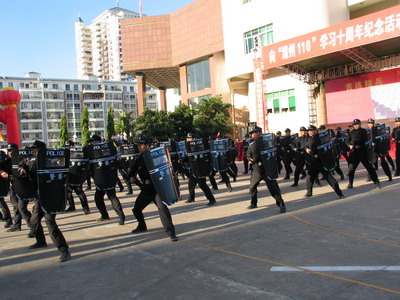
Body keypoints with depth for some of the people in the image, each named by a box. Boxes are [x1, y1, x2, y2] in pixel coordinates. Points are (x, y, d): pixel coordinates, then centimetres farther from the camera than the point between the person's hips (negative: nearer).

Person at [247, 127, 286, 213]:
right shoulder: (252, 145, 8)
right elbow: (248, 154, 18)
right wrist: (250, 159, -5)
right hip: (256, 169, 6)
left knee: (273, 188, -8)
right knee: (252, 187, 17)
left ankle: (281, 205, 3)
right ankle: (253, 203, 37)